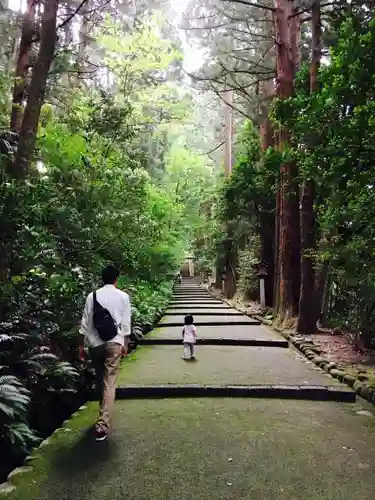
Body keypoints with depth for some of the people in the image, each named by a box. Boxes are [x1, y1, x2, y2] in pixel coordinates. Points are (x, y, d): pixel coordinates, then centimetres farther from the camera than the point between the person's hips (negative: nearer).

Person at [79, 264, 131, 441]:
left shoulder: (92, 296, 2)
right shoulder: (123, 296, -1)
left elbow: (85, 322, 2)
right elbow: (125, 323, -1)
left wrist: (81, 345, 9)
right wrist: (125, 344, 8)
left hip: (94, 343, 3)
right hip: (114, 342, -2)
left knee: (99, 379, 20)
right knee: (109, 382, -1)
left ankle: (104, 413, 38)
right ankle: (103, 423, -8)